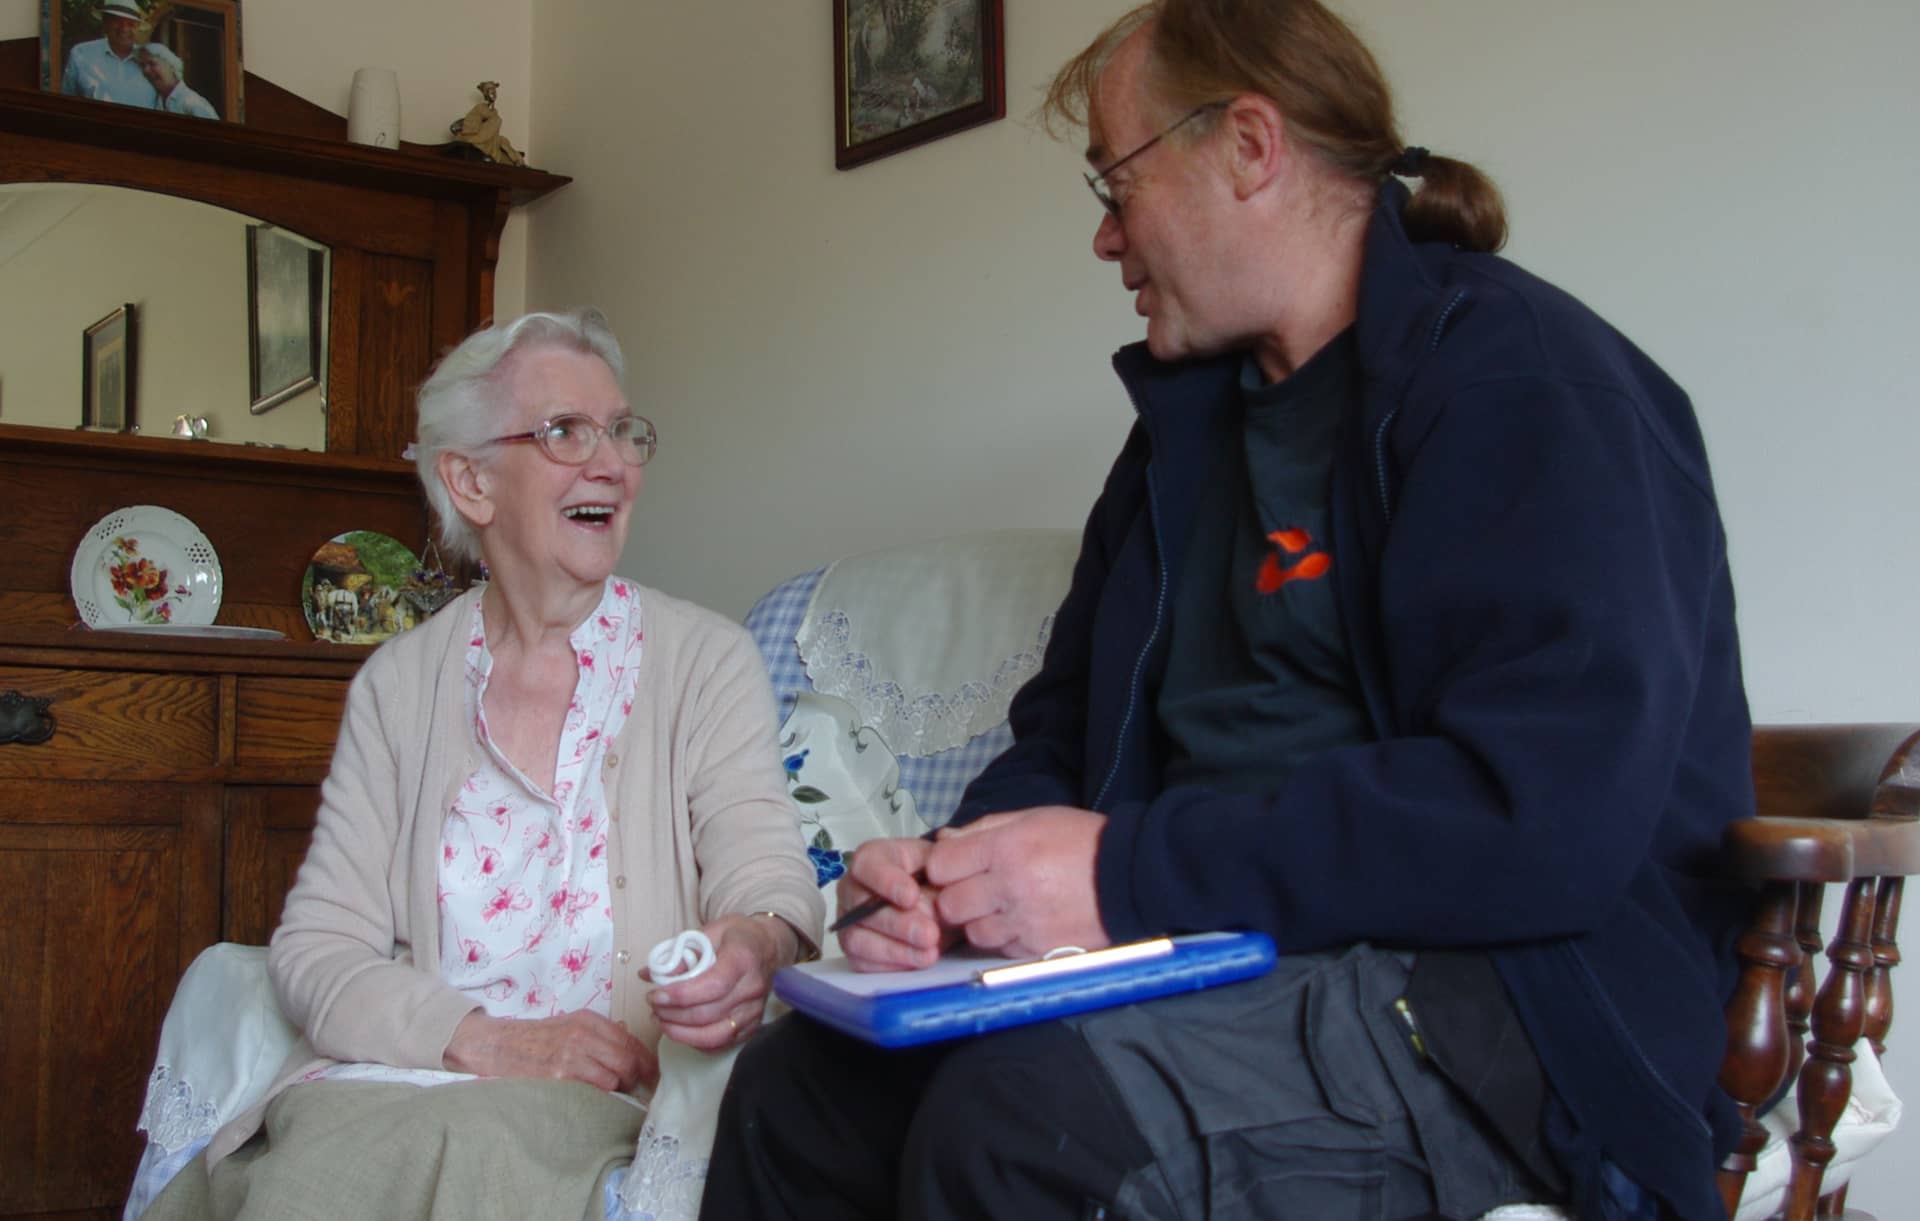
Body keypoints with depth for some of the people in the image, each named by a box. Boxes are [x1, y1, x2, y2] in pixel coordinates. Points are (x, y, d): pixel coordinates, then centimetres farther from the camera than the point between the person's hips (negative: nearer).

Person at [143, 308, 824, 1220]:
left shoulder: (707, 660, 3)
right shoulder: (400, 684, 9)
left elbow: (769, 883, -6)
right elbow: (316, 947, 4)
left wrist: (752, 949, -31)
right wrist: (486, 1040, -14)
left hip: (602, 1102, -2)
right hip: (395, 1077, 3)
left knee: (472, 1147, -34)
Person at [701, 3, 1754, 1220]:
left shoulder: (1528, 386, -11)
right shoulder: (1190, 420, 18)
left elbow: (1548, 812, -24)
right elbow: (1062, 735, 19)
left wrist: (1132, 870, -21)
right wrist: (951, 873, -4)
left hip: (1493, 998, -7)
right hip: (1218, 967, 8)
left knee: (1030, 1118, -32)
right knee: (795, 1090, -6)